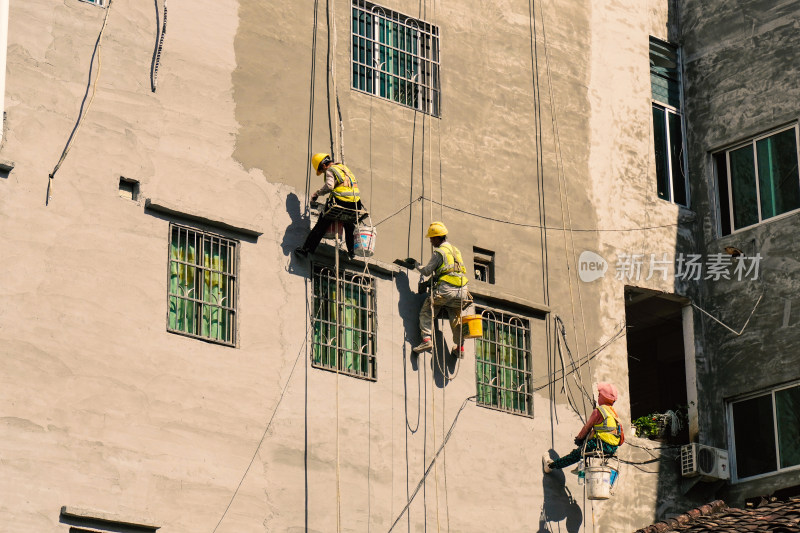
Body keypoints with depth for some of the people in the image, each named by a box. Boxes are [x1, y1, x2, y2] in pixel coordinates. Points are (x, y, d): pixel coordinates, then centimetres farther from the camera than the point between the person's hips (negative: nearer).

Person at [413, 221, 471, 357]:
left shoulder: (439, 252, -4)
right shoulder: (456, 250, 21)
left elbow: (427, 271, -4)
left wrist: (417, 265, 16)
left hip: (446, 289, -7)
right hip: (461, 291, 7)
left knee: (426, 313, 0)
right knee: (455, 318, 18)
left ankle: (426, 339, -16)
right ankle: (460, 347, 18)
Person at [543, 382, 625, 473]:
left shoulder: (598, 411, -8)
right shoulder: (613, 412, 17)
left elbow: (587, 427, -1)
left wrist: (579, 438, 17)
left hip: (602, 445, -8)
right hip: (613, 448, 8)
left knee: (576, 454, 3)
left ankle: (550, 465, 10)